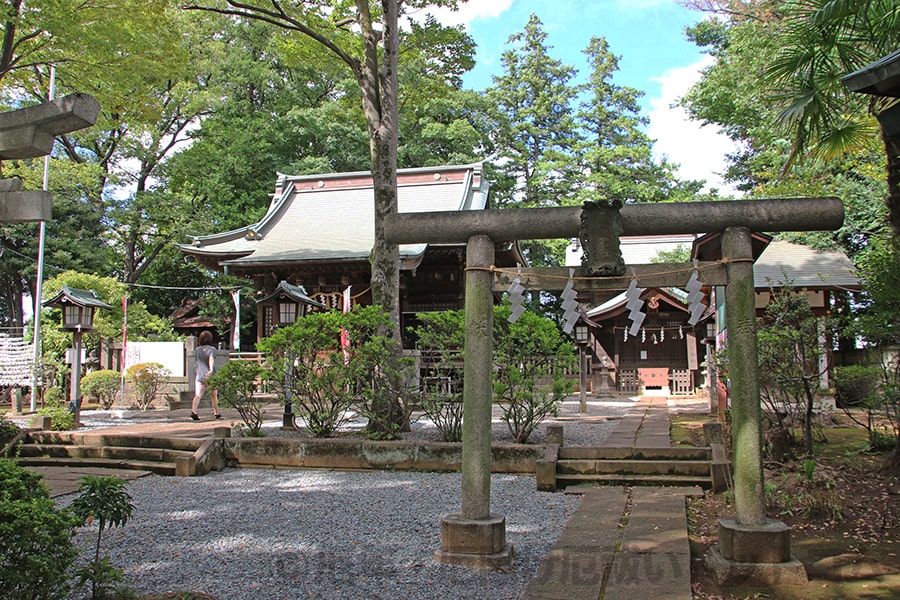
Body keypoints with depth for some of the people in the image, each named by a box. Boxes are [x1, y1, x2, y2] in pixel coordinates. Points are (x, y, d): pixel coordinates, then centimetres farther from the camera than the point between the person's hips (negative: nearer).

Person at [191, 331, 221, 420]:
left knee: (198, 395, -7)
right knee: (214, 395, 12)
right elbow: (211, 359, -22)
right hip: (211, 376, -3)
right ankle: (216, 413, 22)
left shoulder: (197, 350, 9)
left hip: (200, 376, 3)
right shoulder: (212, 349, -5)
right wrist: (211, 370, -37)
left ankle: (193, 411, -28)